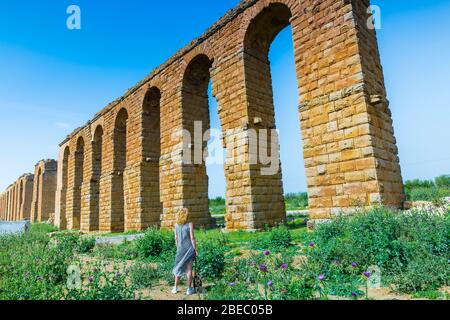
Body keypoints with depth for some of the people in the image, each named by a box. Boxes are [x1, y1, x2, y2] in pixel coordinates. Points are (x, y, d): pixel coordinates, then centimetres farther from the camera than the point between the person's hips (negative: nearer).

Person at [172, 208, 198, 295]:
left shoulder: (177, 225, 1)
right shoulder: (190, 224, -12)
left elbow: (176, 238, 7)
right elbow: (192, 238, -13)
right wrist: (195, 249, -5)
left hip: (180, 249, 4)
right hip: (189, 249, -4)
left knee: (179, 268, 15)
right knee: (189, 269, 4)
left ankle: (175, 288, 23)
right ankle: (189, 289, 12)